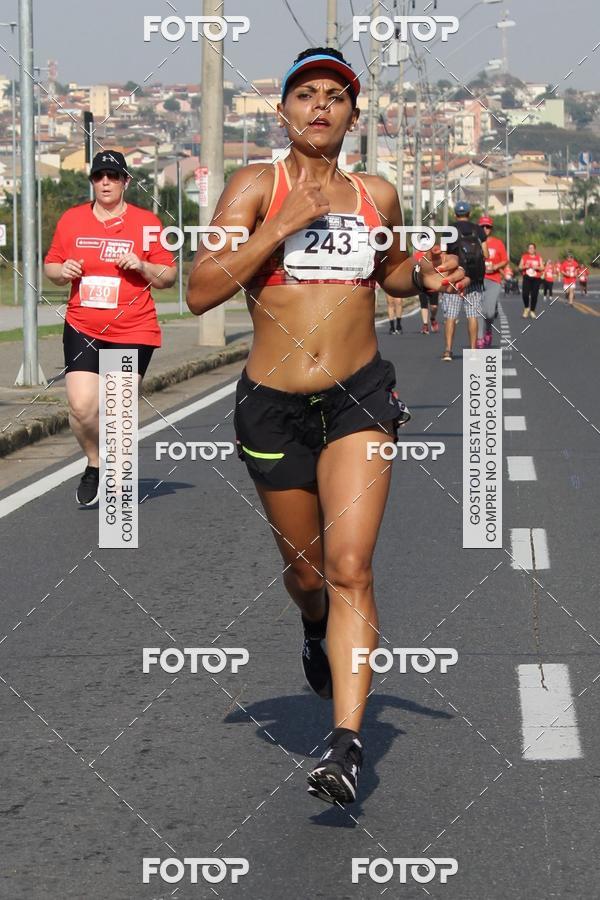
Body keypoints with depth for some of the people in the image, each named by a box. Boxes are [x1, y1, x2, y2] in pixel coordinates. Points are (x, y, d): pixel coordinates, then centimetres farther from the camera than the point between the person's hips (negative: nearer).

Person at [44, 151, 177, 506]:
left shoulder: (146, 222, 2)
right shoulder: (71, 219, 8)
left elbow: (169, 276, 5)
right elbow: (51, 266, 17)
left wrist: (142, 266, -14)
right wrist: (62, 271, -5)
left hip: (132, 332, -2)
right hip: (82, 327, 2)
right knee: (82, 407, -12)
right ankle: (95, 463, 15)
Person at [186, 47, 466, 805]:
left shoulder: (378, 196, 7)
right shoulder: (257, 186, -3)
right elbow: (200, 292, -12)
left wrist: (425, 277, 6)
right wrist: (283, 227, -19)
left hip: (359, 398, 0)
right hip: (273, 404, 0)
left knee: (349, 566, -15)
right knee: (307, 570, 15)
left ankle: (347, 743, -20)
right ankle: (315, 629, 53)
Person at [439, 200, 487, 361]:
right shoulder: (478, 230, 3)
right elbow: (485, 254, 1)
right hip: (474, 279, 2)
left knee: (450, 316, 0)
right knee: (472, 315, 6)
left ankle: (448, 350, -7)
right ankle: (473, 350, 5)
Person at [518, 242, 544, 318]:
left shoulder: (538, 257, 8)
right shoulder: (524, 257, 7)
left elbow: (542, 268, 6)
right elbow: (520, 267, 8)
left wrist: (537, 267, -13)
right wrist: (525, 267, -13)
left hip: (536, 278, 1)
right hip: (527, 278, -1)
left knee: (534, 295, -2)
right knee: (525, 294, -15)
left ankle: (532, 311, 12)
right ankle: (526, 308, 9)